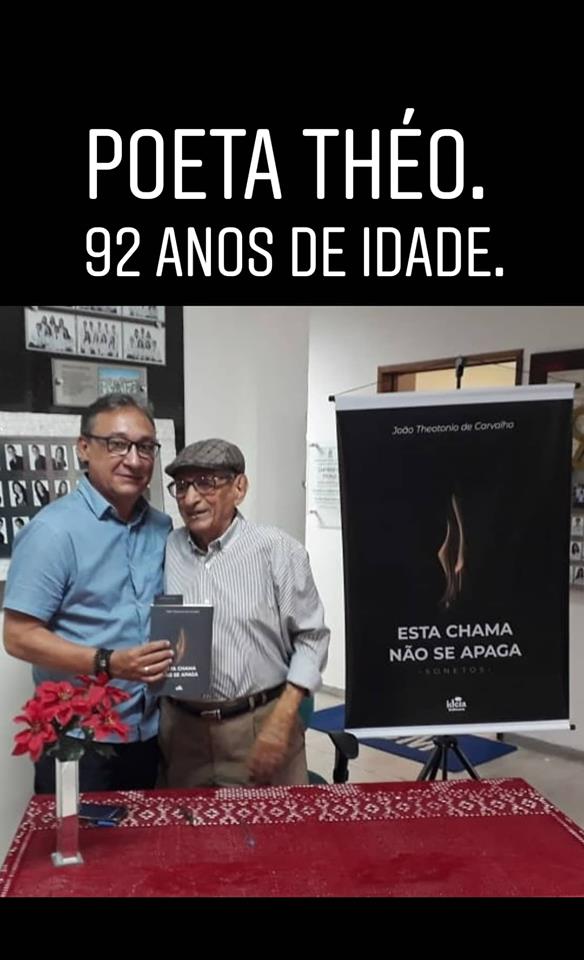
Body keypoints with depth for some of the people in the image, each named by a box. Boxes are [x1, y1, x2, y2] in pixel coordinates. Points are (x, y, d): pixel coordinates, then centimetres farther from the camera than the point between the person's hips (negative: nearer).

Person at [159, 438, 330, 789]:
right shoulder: (163, 552, 2)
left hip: (262, 725, -3)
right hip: (179, 729, 3)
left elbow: (310, 638, -6)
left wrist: (281, 722, -11)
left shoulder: (277, 550, -8)